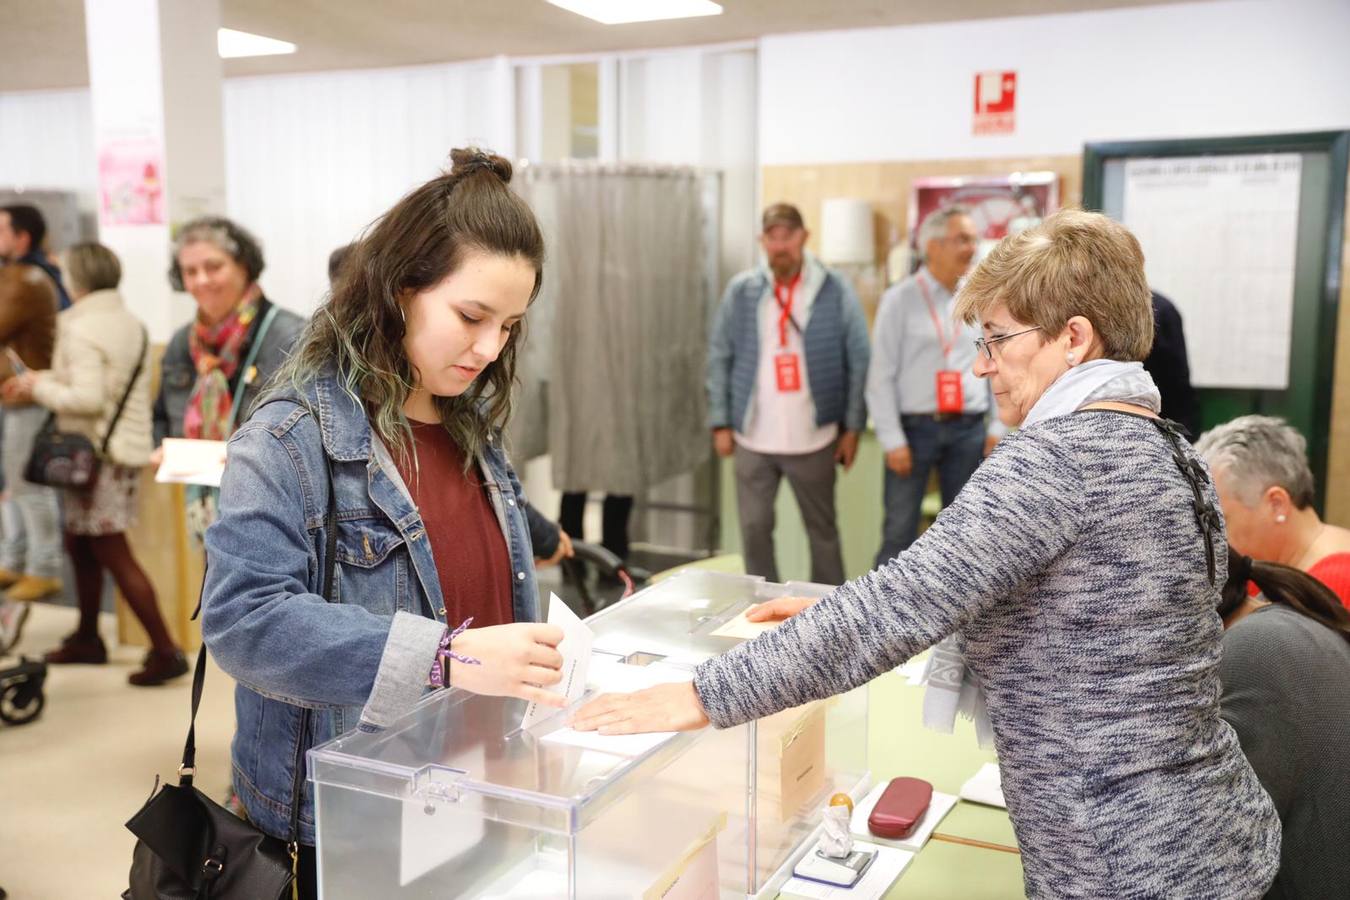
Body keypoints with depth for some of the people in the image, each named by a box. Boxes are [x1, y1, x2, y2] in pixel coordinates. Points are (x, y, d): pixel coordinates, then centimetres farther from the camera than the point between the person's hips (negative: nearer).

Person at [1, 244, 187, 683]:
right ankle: (87, 639, 31)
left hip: (97, 455, -9)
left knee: (115, 556, -5)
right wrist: (46, 382, 12)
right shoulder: (131, 323, 11)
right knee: (80, 544, 20)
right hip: (125, 447, 9)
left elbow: (87, 399, -22)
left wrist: (40, 387, -7)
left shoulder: (82, 329, -15)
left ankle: (165, 651, -4)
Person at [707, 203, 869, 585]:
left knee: (822, 529, 12)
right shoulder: (741, 290, 2)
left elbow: (858, 361, -2)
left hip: (814, 439, -1)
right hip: (753, 438, 2)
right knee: (754, 529, 7)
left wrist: (852, 427, -4)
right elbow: (719, 357, 5)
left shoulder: (836, 290, -3)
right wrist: (721, 423, 1)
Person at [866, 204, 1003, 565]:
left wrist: (998, 427, 7)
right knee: (899, 533, 0)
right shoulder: (900, 300, -2)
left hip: (968, 430, 4)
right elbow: (881, 376, -5)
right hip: (915, 427, -4)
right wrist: (893, 440, -9)